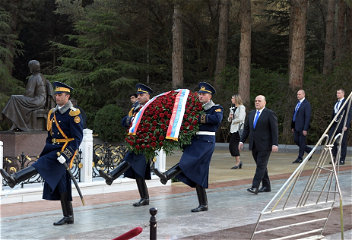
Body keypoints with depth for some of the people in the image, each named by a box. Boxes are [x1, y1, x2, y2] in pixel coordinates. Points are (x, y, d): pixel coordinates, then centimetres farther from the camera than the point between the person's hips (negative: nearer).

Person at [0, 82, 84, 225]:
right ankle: (68, 217, 10)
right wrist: (45, 152, 15)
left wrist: (65, 155, -22)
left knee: (42, 164, -26)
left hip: (65, 151, -8)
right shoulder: (53, 113, 15)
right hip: (53, 149, 8)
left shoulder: (74, 114, -9)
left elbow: (77, 138, -15)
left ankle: (14, 179, -40)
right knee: (60, 184, 6)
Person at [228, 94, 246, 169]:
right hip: (233, 129, 8)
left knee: (232, 145, -13)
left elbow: (240, 118, -16)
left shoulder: (241, 107, -7)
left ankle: (238, 161, -8)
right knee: (234, 146, 5)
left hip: (238, 129, -8)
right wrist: (230, 118, -1)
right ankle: (238, 162, 10)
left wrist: (233, 121, -3)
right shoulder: (232, 108, 18)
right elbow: (229, 120, 21)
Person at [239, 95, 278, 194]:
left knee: (261, 166, -9)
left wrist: (275, 144, -16)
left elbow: (275, 130, -9)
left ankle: (255, 187, -13)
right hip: (254, 145, 7)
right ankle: (266, 186, 19)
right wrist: (242, 141, 9)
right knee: (261, 166, 11)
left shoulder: (270, 114, -5)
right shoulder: (251, 113, 14)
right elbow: (246, 128, 17)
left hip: (264, 145, -7)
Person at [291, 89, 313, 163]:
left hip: (302, 127, -9)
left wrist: (305, 129, -20)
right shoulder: (298, 103, 14)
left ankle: (300, 158, 8)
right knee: (296, 140, 11)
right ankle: (309, 150, 27)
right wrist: (293, 126, 17)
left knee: (301, 142, -1)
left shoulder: (306, 104, -12)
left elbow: (308, 117, -16)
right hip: (297, 127, 9)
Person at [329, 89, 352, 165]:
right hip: (335, 124, 7)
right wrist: (332, 124, 9)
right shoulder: (336, 103, 17)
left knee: (343, 143, 0)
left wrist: (346, 125, -17)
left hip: (342, 125, -7)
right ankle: (334, 158, 10)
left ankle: (342, 160, 7)